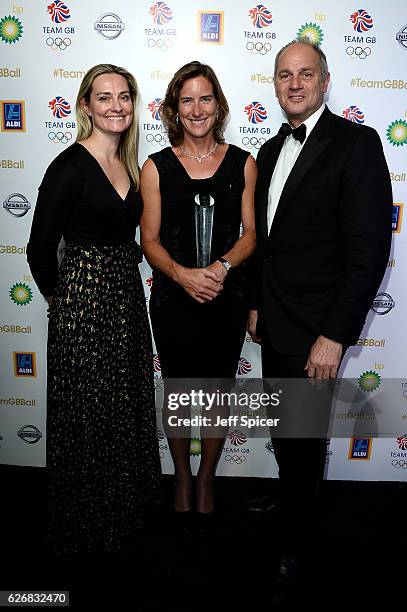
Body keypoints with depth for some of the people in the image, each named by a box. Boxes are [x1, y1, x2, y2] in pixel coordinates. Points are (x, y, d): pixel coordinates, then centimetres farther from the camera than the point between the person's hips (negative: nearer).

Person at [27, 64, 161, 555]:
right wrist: (58, 298, 1)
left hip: (127, 294, 8)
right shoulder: (70, 166, -14)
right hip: (83, 300, -7)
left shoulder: (127, 163, 10)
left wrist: (119, 276, 14)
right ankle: (86, 524, 29)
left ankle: (126, 505, 40)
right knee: (88, 413, 6)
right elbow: (40, 249, -12)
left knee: (127, 406, 18)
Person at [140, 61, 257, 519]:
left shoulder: (243, 163, 1)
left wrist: (222, 266, -17)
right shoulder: (156, 167, -2)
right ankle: (182, 477, 38)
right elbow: (149, 240, -3)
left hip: (227, 298, 1)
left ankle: (206, 478, 38)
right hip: (172, 299, 0)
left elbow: (251, 233, 1)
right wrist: (182, 274, -21)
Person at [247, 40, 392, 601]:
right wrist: (256, 303, 15)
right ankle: (287, 498, 47)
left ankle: (295, 550, 28)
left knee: (303, 439, 6)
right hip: (274, 322, 7)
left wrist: (334, 335, -21)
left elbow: (369, 249, -18)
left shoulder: (356, 144, -12)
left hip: (314, 327, -7)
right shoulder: (271, 150, 12)